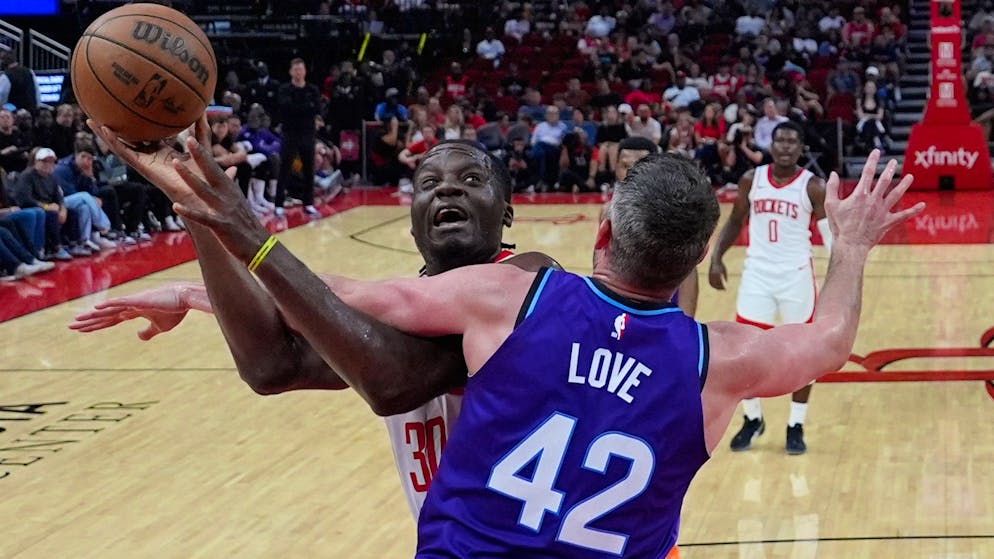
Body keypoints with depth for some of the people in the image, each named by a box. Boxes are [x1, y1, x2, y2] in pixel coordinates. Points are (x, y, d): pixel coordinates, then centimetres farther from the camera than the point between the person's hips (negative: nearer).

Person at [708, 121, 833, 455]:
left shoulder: (812, 187, -9)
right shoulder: (751, 180, 0)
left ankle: (796, 427, 17)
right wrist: (717, 258, 2)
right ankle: (753, 420, 22)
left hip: (796, 275, -2)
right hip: (757, 272, 2)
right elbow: (736, 221, 12)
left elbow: (831, 234, -7)